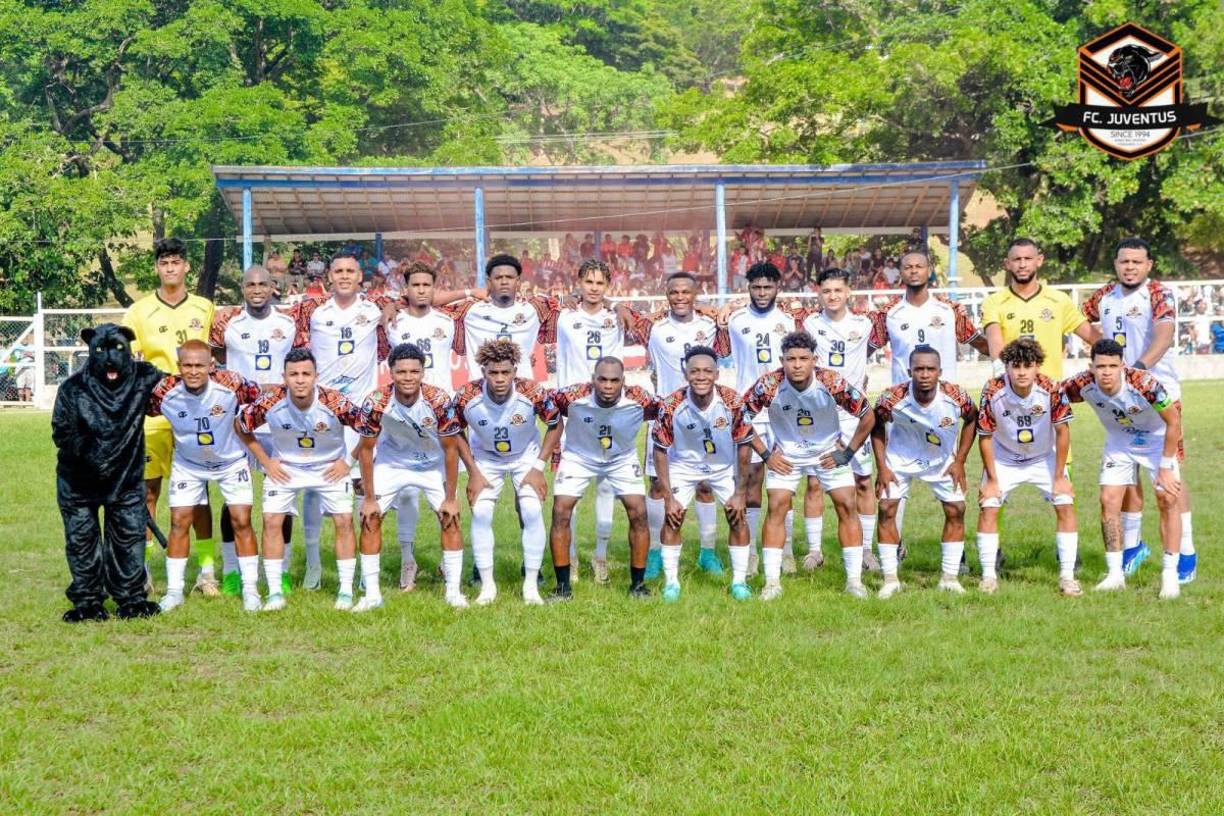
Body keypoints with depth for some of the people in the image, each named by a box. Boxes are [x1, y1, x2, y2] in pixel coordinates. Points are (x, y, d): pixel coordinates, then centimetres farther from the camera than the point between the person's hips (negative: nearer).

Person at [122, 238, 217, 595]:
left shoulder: (204, 308, 8)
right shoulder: (139, 312, 2)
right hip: (152, 415, -1)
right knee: (147, 491, 2)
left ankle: (207, 569, 9)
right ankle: (141, 569, 10)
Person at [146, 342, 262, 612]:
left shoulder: (231, 384, -29)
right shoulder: (165, 392, -27)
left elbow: (259, 398, -9)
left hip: (231, 461, -1)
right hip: (187, 464, 1)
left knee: (242, 521, -3)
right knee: (179, 522, -2)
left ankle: (250, 589, 8)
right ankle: (174, 590, 10)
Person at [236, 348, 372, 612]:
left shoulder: (335, 403, -28)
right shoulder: (270, 403, -25)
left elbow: (369, 430, -12)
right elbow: (240, 426, -5)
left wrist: (348, 461, -11)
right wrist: (265, 461, -5)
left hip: (330, 468, -1)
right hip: (284, 467, 1)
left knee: (344, 521, -8)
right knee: (271, 522, -8)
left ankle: (346, 590, 4)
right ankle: (275, 592, 1)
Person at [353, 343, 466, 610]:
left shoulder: (438, 401, -29)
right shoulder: (376, 403, -28)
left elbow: (450, 449, -17)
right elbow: (366, 449, -13)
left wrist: (450, 498, -14)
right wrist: (369, 498, -11)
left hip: (433, 464, 0)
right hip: (391, 462, 0)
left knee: (450, 518, -9)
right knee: (369, 519, -7)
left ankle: (453, 591, 4)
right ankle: (371, 594, 2)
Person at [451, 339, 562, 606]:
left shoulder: (533, 393, -30)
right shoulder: (467, 397, -29)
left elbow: (556, 425, -11)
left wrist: (538, 468, -14)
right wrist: (473, 472, -11)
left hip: (526, 457, -1)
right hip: (485, 459, 1)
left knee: (533, 512, -14)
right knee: (480, 514, -11)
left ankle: (531, 586, -1)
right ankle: (487, 586, 2)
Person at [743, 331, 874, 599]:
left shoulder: (833, 383, -26)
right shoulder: (769, 385, -26)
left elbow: (868, 417, -11)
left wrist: (848, 452, -9)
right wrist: (765, 454, -9)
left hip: (829, 452, 0)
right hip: (786, 454, 0)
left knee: (847, 506, -8)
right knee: (776, 508, -11)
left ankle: (854, 580, 1)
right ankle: (772, 582, -5)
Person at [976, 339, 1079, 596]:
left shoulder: (1051, 390, -27)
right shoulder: (993, 393, -27)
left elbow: (1062, 432, -14)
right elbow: (985, 437, -14)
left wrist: (1059, 477, -12)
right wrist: (992, 480, -11)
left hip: (1044, 458, 0)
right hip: (1004, 458, 0)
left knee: (1066, 505, -10)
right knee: (988, 508, -11)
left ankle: (1067, 576, -2)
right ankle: (988, 575, 0)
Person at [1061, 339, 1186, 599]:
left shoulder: (1144, 383, -37)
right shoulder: (1083, 385, -27)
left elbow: (1173, 422, -25)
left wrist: (1166, 467, -22)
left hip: (1158, 440, -3)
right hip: (1119, 443, 3)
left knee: (1168, 499, -12)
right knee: (1109, 500, -5)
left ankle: (1170, 575, -2)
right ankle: (1115, 575, 6)